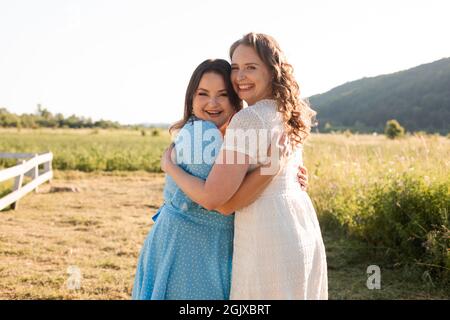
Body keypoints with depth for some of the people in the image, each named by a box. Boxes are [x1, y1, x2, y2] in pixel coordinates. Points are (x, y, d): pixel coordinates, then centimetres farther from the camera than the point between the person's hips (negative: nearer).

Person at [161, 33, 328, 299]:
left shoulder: (249, 118, -18)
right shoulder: (286, 114, 9)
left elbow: (212, 198, -20)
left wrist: (168, 165, -3)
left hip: (268, 236, -9)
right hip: (304, 225, 9)